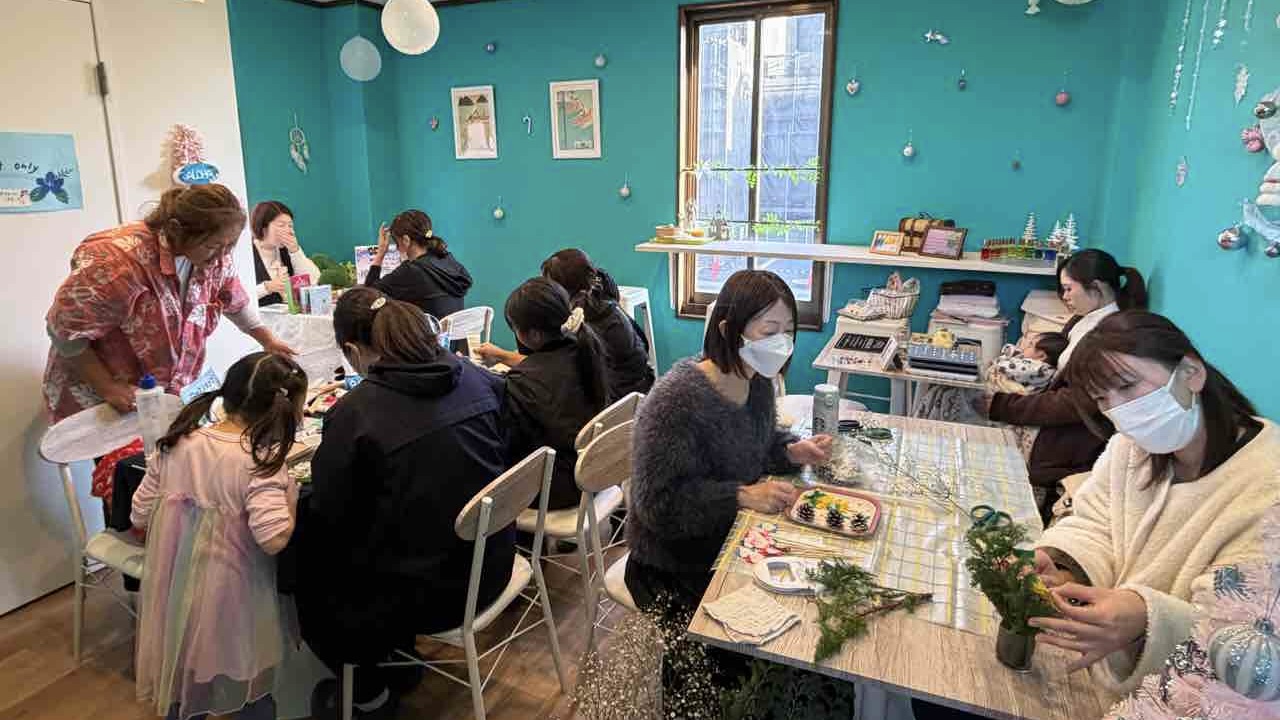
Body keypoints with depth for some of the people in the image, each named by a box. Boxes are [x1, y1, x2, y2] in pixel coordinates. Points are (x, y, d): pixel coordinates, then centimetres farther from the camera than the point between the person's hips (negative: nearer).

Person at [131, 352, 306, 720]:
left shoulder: (176, 444, -5)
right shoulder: (260, 463, -23)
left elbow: (140, 516, 3)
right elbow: (274, 538, -32)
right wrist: (291, 498, -14)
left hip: (174, 594, 5)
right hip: (231, 604, -5)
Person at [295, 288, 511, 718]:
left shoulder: (354, 412, -22)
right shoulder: (474, 377, -6)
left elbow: (328, 517, -12)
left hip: (430, 591, -6)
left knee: (306, 572, 21)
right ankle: (399, 653, 42)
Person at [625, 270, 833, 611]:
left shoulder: (757, 381, -2)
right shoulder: (675, 399, -27)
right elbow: (658, 503, -25)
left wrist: (792, 451, -6)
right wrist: (742, 496, -29)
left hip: (736, 543, 7)